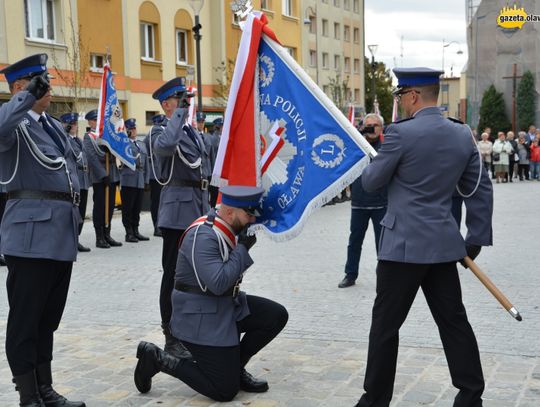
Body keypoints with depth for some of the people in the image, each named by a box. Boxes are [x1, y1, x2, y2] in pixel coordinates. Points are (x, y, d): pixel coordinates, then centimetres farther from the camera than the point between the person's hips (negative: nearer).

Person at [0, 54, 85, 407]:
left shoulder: (55, 126, 19)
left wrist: (75, 216, 22)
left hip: (61, 233, 8)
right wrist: (29, 96, -29)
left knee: (49, 318, 15)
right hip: (31, 235, -8)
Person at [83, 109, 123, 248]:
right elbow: (92, 157, -11)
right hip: (99, 177, -6)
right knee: (100, 206, -2)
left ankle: (107, 235, 16)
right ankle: (100, 238, 3)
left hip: (112, 176, 6)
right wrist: (103, 175, -18)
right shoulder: (88, 137, -2)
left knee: (110, 206, 8)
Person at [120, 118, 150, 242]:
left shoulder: (142, 145, 20)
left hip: (140, 182, 6)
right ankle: (129, 233, 5)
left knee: (137, 208, 10)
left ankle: (135, 231, 19)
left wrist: (146, 179, 12)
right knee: (128, 209, -1)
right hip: (128, 181, -6)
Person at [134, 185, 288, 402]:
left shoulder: (228, 229, 4)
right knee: (225, 391, -7)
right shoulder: (203, 236, -25)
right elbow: (218, 283, -32)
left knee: (276, 315, 0)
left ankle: (234, 367, 14)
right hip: (200, 318, -9)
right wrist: (243, 247, -24)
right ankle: (158, 358, 3)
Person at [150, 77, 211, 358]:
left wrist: (207, 208, 20)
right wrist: (181, 111, -29)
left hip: (198, 211, 8)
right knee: (174, 275, -2)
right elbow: (164, 145, -35)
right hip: (178, 210, -8)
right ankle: (172, 338, 5)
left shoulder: (192, 132, 17)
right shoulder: (161, 132, -8)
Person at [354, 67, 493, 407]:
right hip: (444, 244, 6)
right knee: (453, 321, 14)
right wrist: (477, 238, 16)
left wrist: (373, 165, 18)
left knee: (386, 324, 4)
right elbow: (481, 189, 9)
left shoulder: (401, 132, -13)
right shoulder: (463, 134, 6)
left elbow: (371, 182, -4)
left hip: (404, 245, -6)